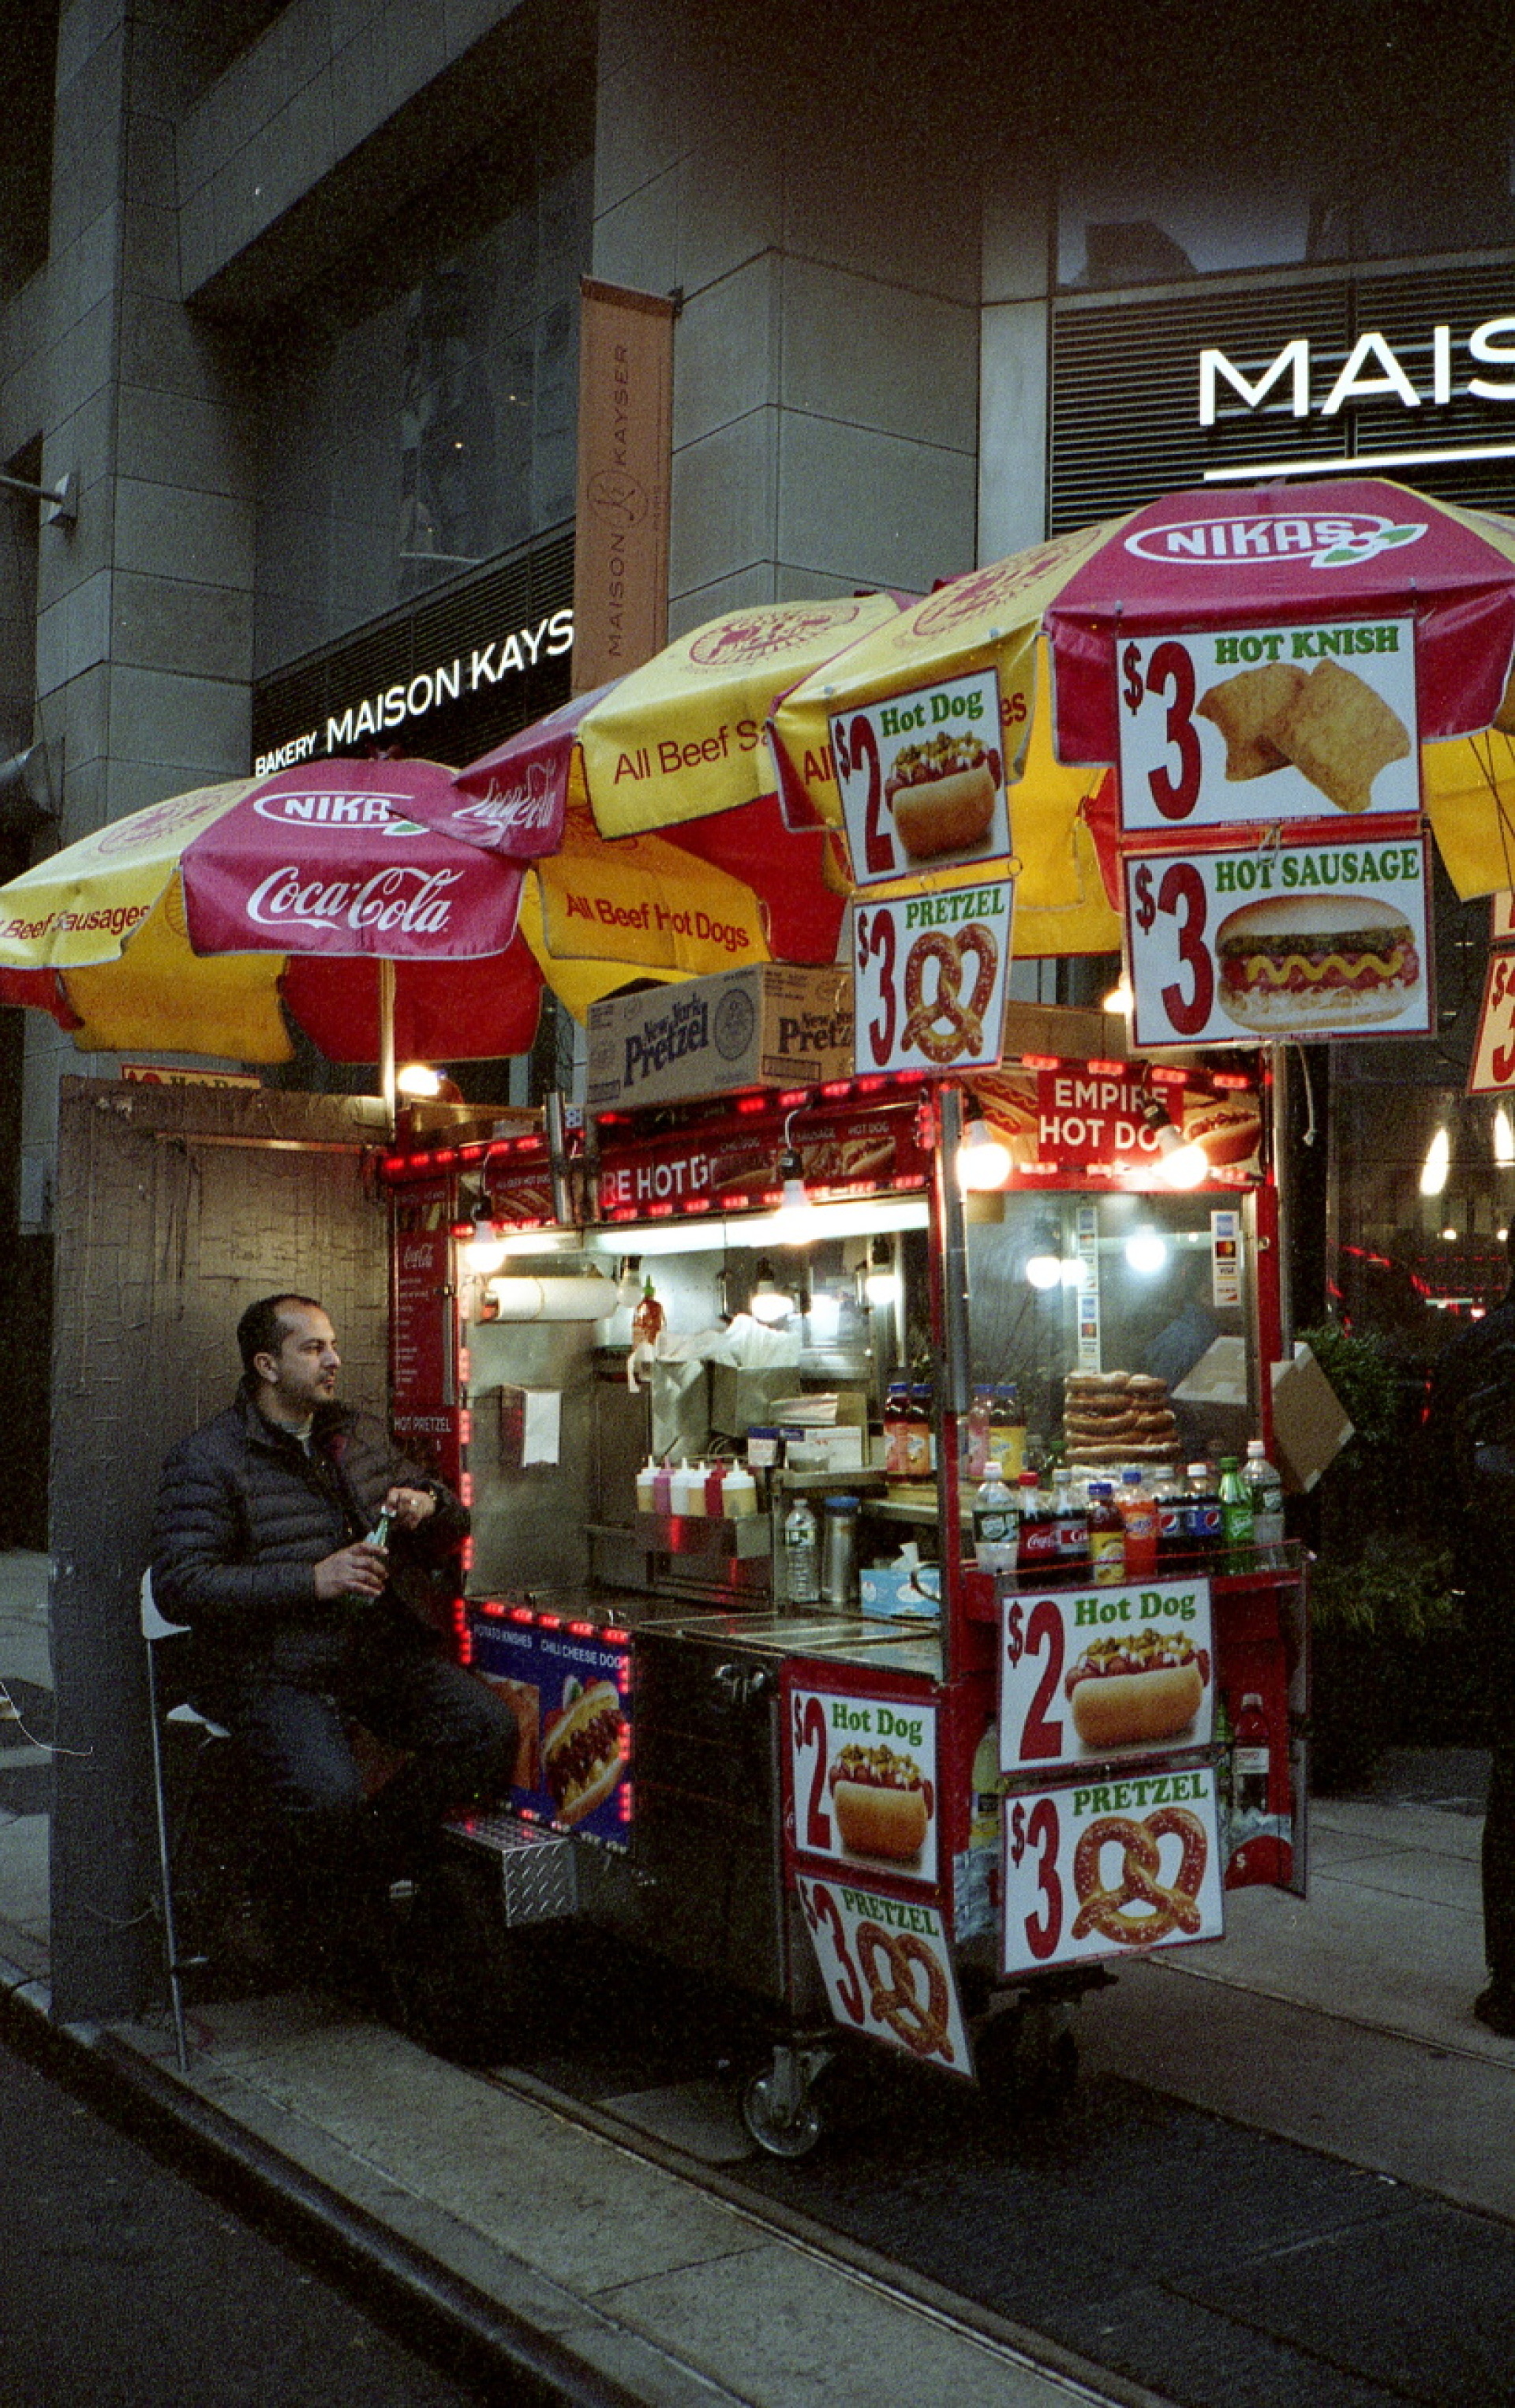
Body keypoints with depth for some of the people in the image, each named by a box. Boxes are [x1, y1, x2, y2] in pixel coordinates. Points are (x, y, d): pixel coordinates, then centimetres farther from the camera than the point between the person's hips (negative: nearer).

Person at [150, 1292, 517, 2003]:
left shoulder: (362, 1434, 18)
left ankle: (368, 1858, 0)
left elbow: (451, 1528, 27)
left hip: (385, 1649, 6)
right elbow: (180, 1586, -12)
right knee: (328, 1795, -31)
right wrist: (311, 1579, -18)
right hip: (273, 1669, -6)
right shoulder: (208, 1459, -1)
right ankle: (332, 1938, 3)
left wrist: (429, 1506, 1)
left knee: (489, 1726, -19)